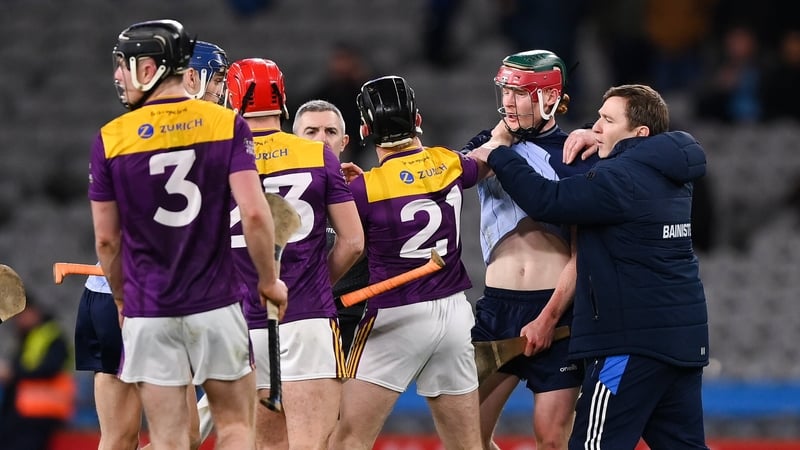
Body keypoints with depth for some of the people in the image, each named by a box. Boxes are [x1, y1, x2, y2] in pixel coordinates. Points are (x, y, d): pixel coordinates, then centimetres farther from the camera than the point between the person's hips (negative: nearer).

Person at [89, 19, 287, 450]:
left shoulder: (111, 139, -2)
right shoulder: (227, 125, -3)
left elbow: (107, 240, 3)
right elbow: (254, 214, -10)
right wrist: (269, 280, 4)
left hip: (149, 312, 0)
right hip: (216, 305, 0)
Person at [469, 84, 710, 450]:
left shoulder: (622, 178, -16)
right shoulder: (669, 175, 13)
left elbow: (545, 200, -15)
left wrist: (498, 155, -3)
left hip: (635, 340, -9)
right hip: (682, 338, 9)